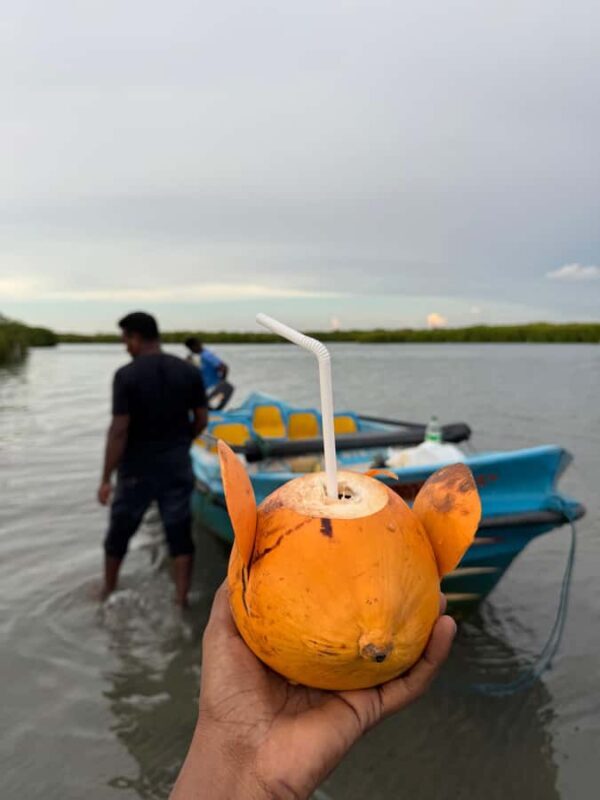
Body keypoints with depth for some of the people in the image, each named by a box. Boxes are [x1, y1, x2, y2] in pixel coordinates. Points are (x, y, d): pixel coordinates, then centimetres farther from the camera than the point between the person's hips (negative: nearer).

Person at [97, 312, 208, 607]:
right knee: (179, 533, 9)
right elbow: (201, 420, 3)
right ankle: (181, 599, 13)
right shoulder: (188, 371, -2)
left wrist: (106, 478, -11)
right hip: (177, 464, 2)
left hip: (137, 467, -2)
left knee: (120, 531, 18)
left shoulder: (126, 375, -15)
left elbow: (119, 430, -17)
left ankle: (108, 592, 37)